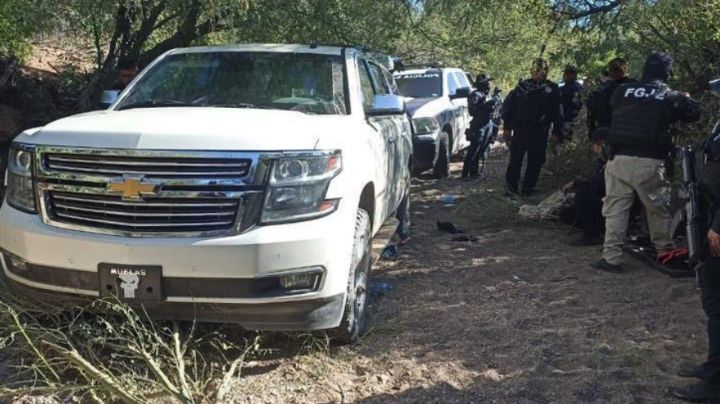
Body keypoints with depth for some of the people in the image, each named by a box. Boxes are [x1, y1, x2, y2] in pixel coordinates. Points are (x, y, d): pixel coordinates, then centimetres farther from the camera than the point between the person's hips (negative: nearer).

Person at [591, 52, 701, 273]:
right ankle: (665, 250, 31)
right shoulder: (670, 97, 2)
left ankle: (611, 258, 3)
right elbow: (694, 112, 15)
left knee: (615, 208, 5)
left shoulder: (623, 91, 3)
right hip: (649, 163, -1)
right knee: (658, 208, 16)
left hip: (619, 158, 1)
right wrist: (686, 99, 34)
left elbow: (612, 107, 21)